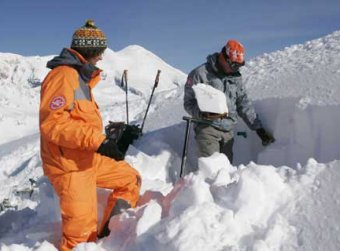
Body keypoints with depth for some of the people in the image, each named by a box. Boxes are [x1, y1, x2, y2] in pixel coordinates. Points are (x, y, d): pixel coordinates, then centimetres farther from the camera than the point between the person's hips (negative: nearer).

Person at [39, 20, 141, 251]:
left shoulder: (80, 76, 15)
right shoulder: (63, 75, -17)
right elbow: (52, 123, -27)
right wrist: (98, 140, -31)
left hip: (89, 158, 10)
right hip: (69, 165, -10)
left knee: (131, 179, 16)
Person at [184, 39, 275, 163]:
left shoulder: (235, 77, 14)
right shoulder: (200, 73, -4)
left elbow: (244, 104, 16)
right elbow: (189, 102, -3)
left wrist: (259, 128, 11)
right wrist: (202, 112, -24)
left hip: (228, 131, 6)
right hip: (207, 128, -5)